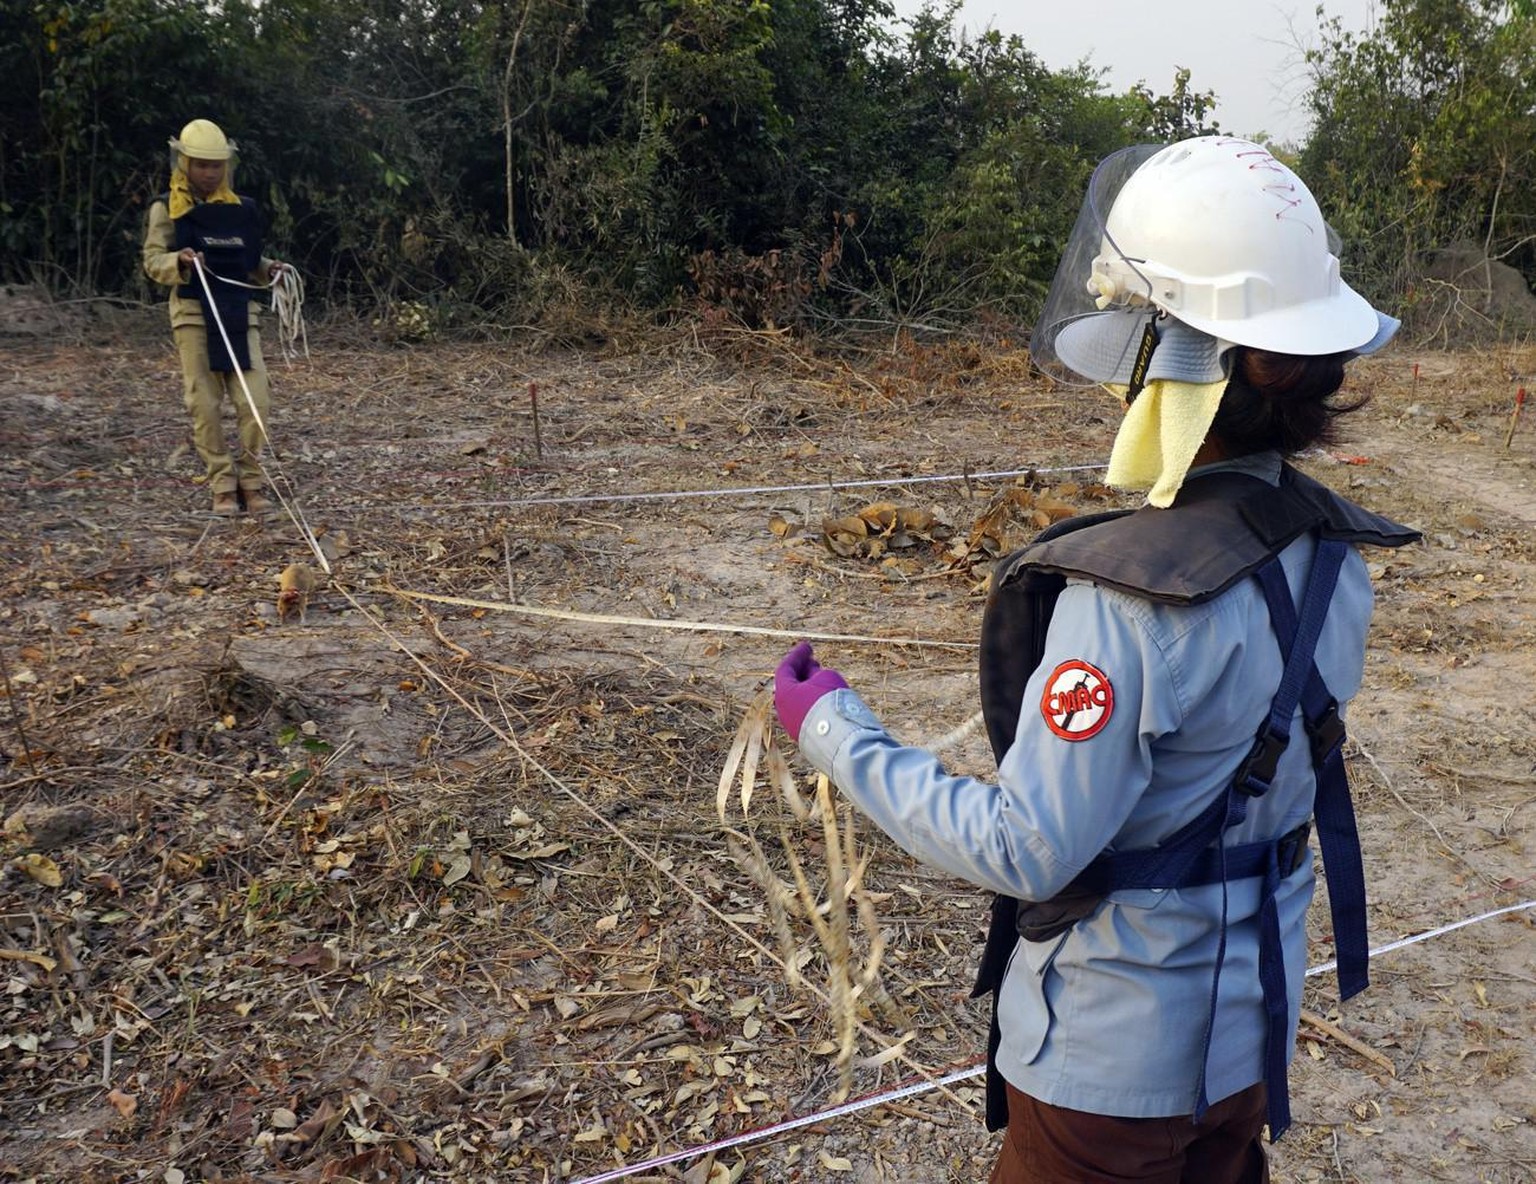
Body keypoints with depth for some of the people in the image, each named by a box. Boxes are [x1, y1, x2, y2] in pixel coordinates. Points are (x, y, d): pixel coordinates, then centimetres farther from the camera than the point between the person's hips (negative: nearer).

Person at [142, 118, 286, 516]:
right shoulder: (167, 209, 4)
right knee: (204, 403, -3)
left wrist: (268, 269, 1)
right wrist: (179, 262, -21)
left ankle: (251, 481, 7)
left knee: (255, 400, -7)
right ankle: (223, 485, 7)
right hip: (194, 312, -2)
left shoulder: (242, 208, 12)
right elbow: (153, 262, 0)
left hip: (239, 312, 2)